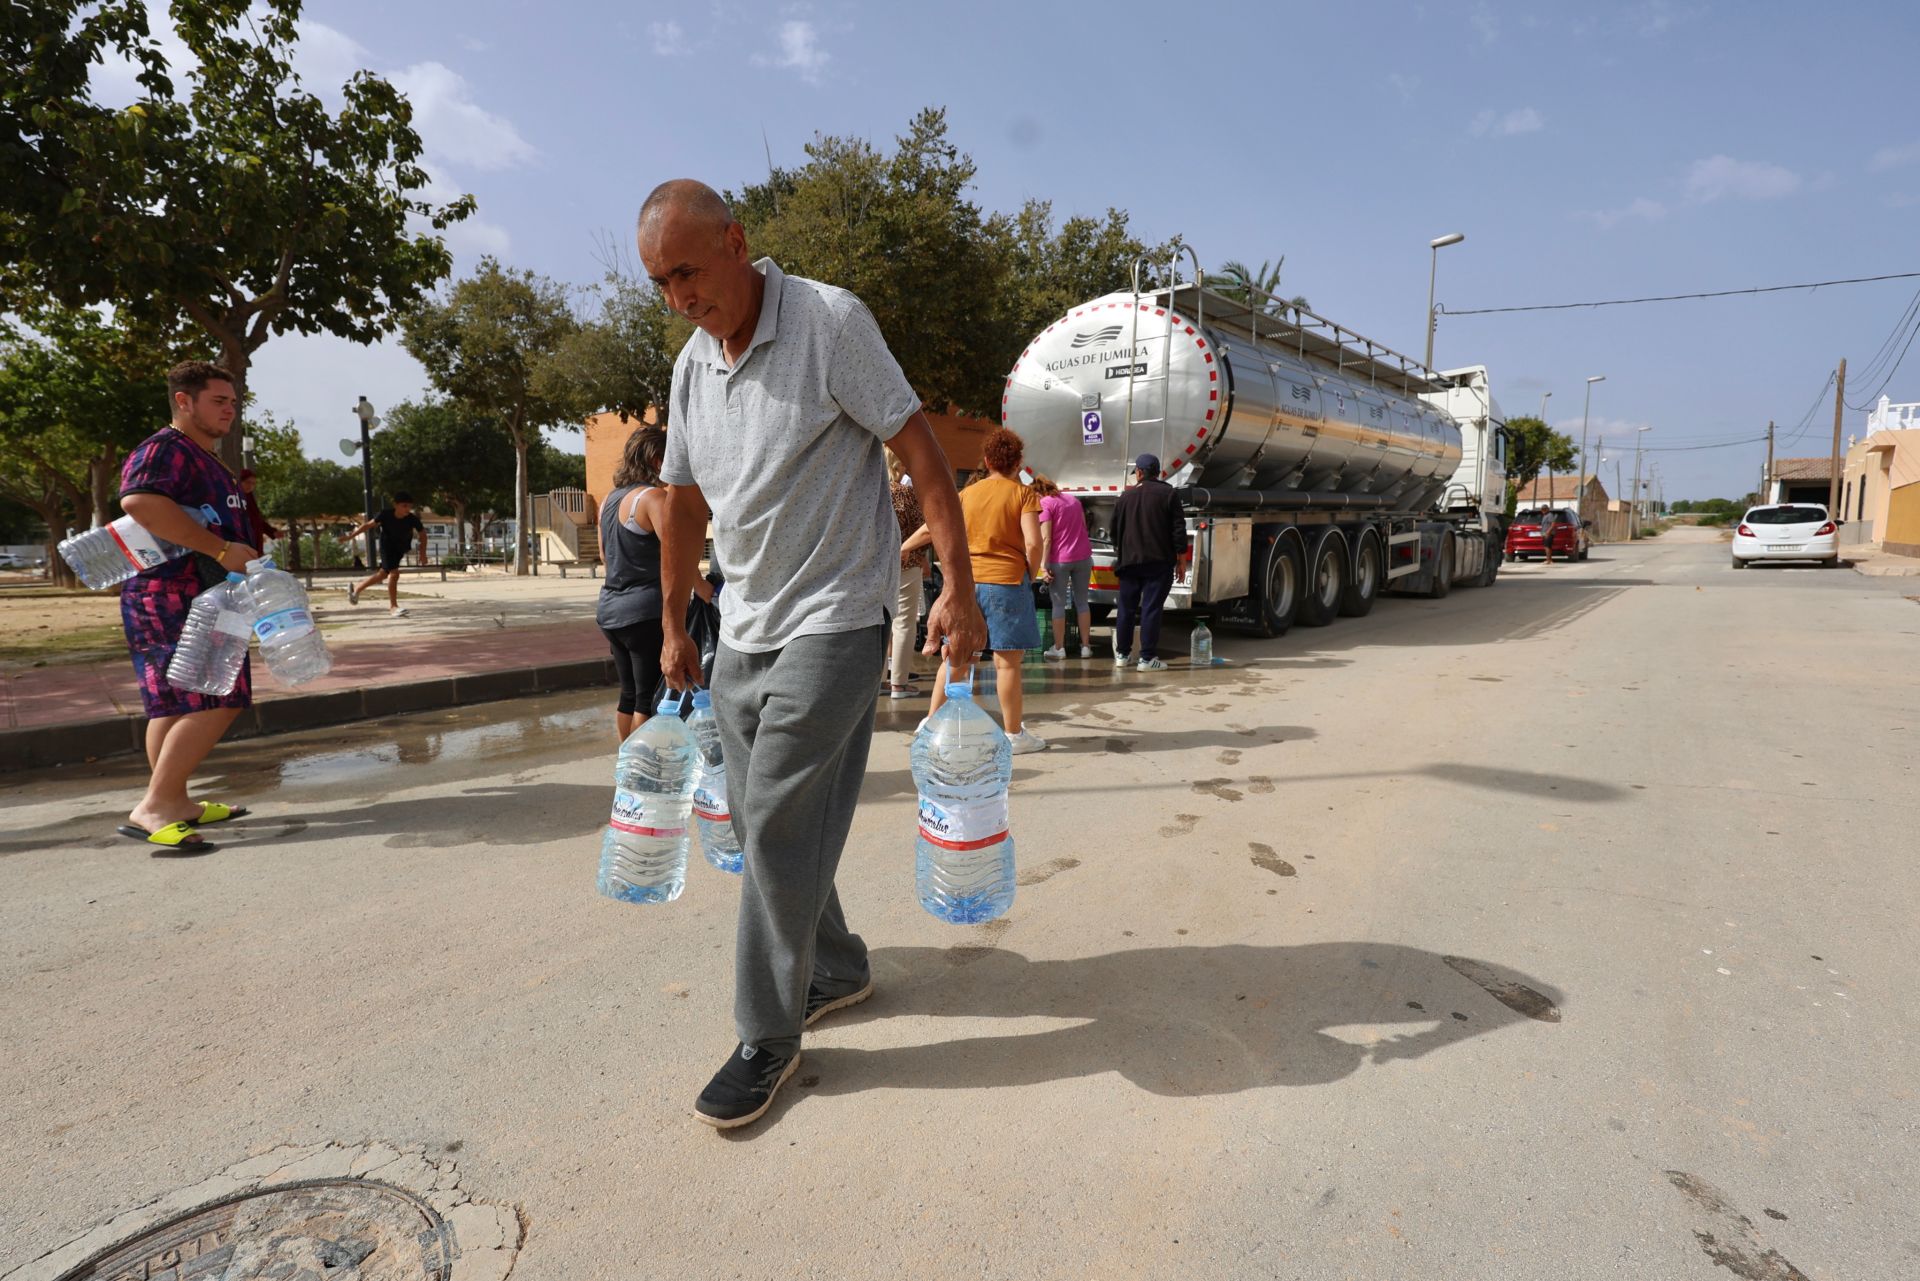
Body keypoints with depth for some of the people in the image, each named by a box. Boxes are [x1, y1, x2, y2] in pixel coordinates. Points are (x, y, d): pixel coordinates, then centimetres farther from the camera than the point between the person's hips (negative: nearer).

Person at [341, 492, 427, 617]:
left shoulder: (413, 519, -21)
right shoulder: (386, 514, -23)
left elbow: (423, 534, -7)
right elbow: (369, 525, -11)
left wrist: (423, 553, -11)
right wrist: (350, 536, -9)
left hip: (400, 549, 4)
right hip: (387, 546, -4)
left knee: (383, 573, 17)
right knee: (394, 573, -18)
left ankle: (357, 588, 42)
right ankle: (393, 607, -9)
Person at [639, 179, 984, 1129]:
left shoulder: (829, 321, -11)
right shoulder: (691, 364, 9)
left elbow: (921, 453, -12)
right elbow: (685, 502, 17)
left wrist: (958, 589, -15)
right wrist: (673, 625, 21)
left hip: (832, 621, -7)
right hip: (743, 628, 7)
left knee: (777, 824, -8)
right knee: (766, 823, 13)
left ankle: (769, 1036, 10)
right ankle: (836, 970, 33)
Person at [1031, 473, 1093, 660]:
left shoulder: (1045, 504, -8)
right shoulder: (1073, 499, 13)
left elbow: (1046, 539, -15)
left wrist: (1044, 566, -14)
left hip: (1059, 560, -6)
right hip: (1083, 556, 6)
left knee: (1059, 605, 4)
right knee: (1082, 602, 12)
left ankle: (1059, 648, 8)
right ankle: (1085, 646, 15)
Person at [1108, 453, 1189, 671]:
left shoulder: (1126, 496, 7)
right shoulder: (1168, 494, -1)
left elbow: (1114, 529, 13)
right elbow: (1178, 526, -6)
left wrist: (1120, 550, 30)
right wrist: (1181, 553, 1)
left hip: (1129, 561, 3)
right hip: (1158, 562, -3)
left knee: (1126, 608, 11)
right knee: (1151, 608, -3)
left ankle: (1121, 654, 17)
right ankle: (1147, 658, -5)